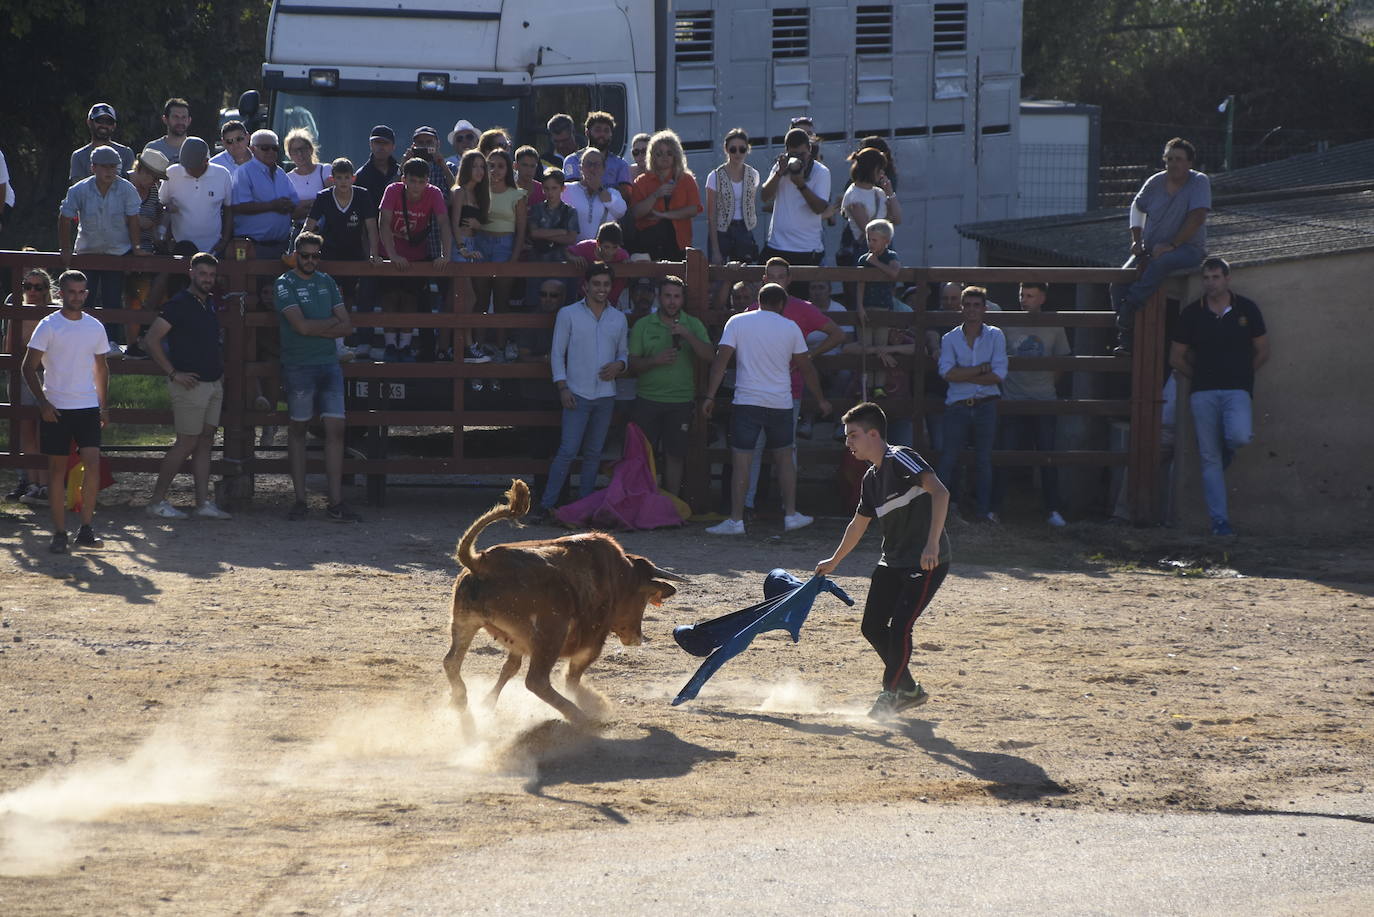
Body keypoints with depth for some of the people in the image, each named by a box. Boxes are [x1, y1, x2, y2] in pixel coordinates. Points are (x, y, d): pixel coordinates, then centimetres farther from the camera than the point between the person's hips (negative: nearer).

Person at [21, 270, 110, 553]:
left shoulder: (95, 327, 8)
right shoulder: (48, 326, -4)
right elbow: (29, 367, -4)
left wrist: (104, 405, 16)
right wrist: (43, 402, -13)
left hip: (88, 407, 3)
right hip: (56, 409, -3)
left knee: (93, 462, -11)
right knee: (57, 467, 1)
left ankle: (86, 530, -5)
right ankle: (59, 533, 6)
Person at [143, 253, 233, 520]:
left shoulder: (210, 304, 13)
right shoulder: (179, 304, -11)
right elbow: (152, 339, -16)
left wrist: (221, 371, 16)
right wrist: (173, 373, -16)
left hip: (213, 384, 8)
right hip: (190, 385, -8)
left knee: (205, 442, 7)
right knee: (187, 443, -6)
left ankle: (204, 503, 8)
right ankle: (157, 501, 0)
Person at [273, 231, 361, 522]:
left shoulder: (326, 282, 13)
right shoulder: (285, 284, -2)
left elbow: (346, 326, 8)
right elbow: (301, 325, -14)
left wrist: (314, 329, -7)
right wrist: (331, 323, -1)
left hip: (329, 365, 4)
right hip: (298, 367, -4)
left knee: (336, 428, -4)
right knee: (298, 430, 3)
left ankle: (336, 504, -6)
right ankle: (300, 499, 9)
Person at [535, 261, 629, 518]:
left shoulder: (618, 318, 11)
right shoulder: (568, 314, 1)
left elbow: (624, 352, 18)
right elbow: (557, 352, 0)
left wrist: (619, 365, -6)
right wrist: (562, 387, -8)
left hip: (605, 396, 4)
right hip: (577, 394, -4)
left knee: (593, 453, 7)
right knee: (568, 450, -12)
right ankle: (546, 504, -8)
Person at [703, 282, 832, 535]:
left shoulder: (737, 322, 1)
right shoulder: (790, 328, 5)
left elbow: (721, 360, -5)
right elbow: (806, 368, 11)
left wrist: (710, 396, -3)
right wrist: (821, 400, 22)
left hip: (747, 401, -2)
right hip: (781, 403, 2)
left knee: (741, 459, -1)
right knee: (784, 457, 15)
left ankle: (736, 520, -3)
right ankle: (791, 514, 18)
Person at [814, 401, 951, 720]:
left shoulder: (900, 460, -16)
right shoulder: (871, 478, 12)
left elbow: (940, 493, -29)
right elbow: (859, 523, 28)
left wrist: (932, 544, -38)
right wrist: (834, 562, 37)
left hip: (927, 563, -9)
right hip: (893, 562, 9)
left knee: (899, 628, -13)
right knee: (872, 627, 9)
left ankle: (891, 693, 5)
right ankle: (908, 689, 24)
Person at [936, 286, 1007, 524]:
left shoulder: (995, 336, 3)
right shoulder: (950, 339, 3)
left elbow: (999, 374, -8)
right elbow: (947, 373, -12)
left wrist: (964, 376, -9)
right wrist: (981, 369, -12)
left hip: (986, 405, 0)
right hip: (957, 405, 0)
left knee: (984, 459, 6)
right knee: (949, 458, 0)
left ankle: (984, 510, 11)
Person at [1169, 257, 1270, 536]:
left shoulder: (1246, 309, 3)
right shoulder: (1192, 314, 5)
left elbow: (1262, 352, 11)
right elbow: (1176, 358, 13)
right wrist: (1199, 377, 12)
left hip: (1237, 390, -1)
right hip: (1203, 392, 1)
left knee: (1239, 436, -28)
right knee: (1210, 459, -2)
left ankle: (1228, 448, 10)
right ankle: (1219, 520, 3)